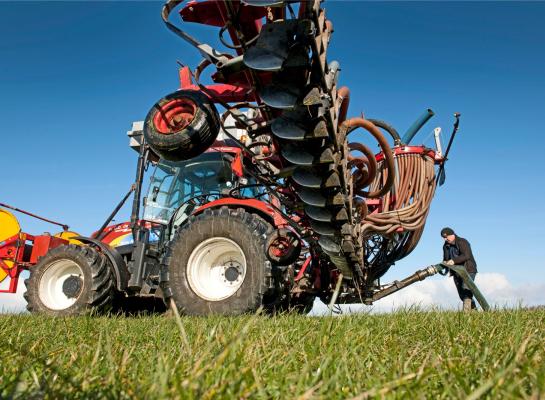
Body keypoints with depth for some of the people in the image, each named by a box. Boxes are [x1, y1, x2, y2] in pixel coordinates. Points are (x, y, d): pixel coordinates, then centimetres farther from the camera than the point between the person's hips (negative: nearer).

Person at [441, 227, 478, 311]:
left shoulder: (462, 242, -11)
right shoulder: (446, 246, 10)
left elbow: (466, 256, -25)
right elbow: (445, 258, 16)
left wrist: (454, 260, -37)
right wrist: (444, 263, -9)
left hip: (468, 270, -7)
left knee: (466, 291, -21)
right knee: (462, 295, 10)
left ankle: (466, 311, -26)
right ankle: (474, 308, 27)